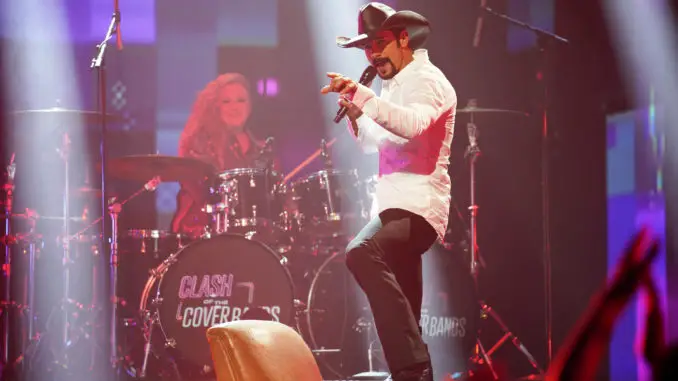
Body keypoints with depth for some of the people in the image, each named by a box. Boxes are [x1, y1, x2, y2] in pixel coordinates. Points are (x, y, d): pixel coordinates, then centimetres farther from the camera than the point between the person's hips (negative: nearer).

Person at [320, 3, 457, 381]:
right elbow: (375, 143, 28)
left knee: (361, 254, -35)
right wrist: (356, 115, 8)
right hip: (400, 208, 11)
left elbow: (412, 125, -31)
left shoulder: (426, 79, -9)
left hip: (417, 208, -11)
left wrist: (362, 94, -39)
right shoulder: (397, 84, 19)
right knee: (403, 322, 15)